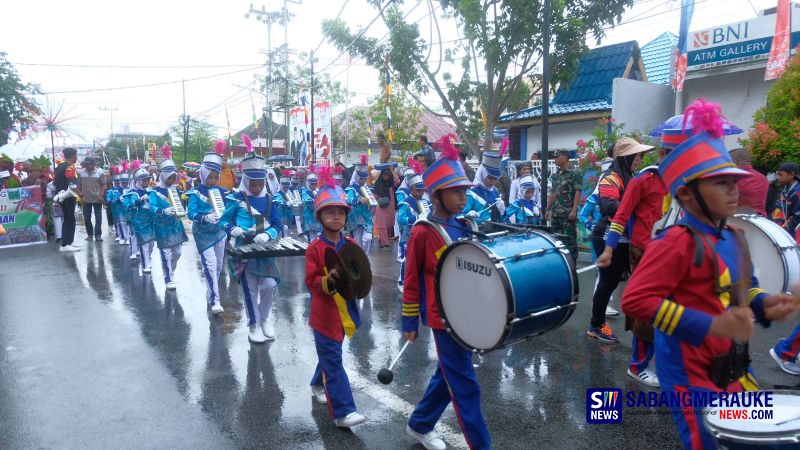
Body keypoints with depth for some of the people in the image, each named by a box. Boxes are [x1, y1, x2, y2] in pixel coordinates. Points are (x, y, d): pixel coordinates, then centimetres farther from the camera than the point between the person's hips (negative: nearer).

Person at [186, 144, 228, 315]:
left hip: (220, 232, 5)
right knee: (210, 264, -13)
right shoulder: (195, 193, -7)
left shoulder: (222, 192, 5)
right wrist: (206, 217, -33)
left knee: (219, 265, 12)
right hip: (203, 234, -5)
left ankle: (210, 294, 31)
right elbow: (191, 213, -17)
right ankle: (215, 300, -14)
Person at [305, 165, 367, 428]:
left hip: (345, 311, 5)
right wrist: (329, 281, -31)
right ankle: (342, 412, 2)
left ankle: (319, 385, 48)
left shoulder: (351, 245, 2)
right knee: (333, 360, -2)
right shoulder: (315, 248, -11)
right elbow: (311, 283, -13)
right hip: (324, 313, -5)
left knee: (329, 354, 23)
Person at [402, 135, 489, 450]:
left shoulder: (469, 227, 6)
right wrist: (410, 322, -4)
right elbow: (412, 280, -7)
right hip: (444, 316, -7)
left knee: (449, 374, 20)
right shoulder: (423, 232, -12)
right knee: (465, 383, -1)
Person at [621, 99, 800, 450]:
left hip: (733, 369, 9)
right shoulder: (678, 242, -22)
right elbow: (634, 300, -30)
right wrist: (709, 326, -29)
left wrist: (763, 305, 0)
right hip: (693, 374, -9)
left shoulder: (733, 239, 6)